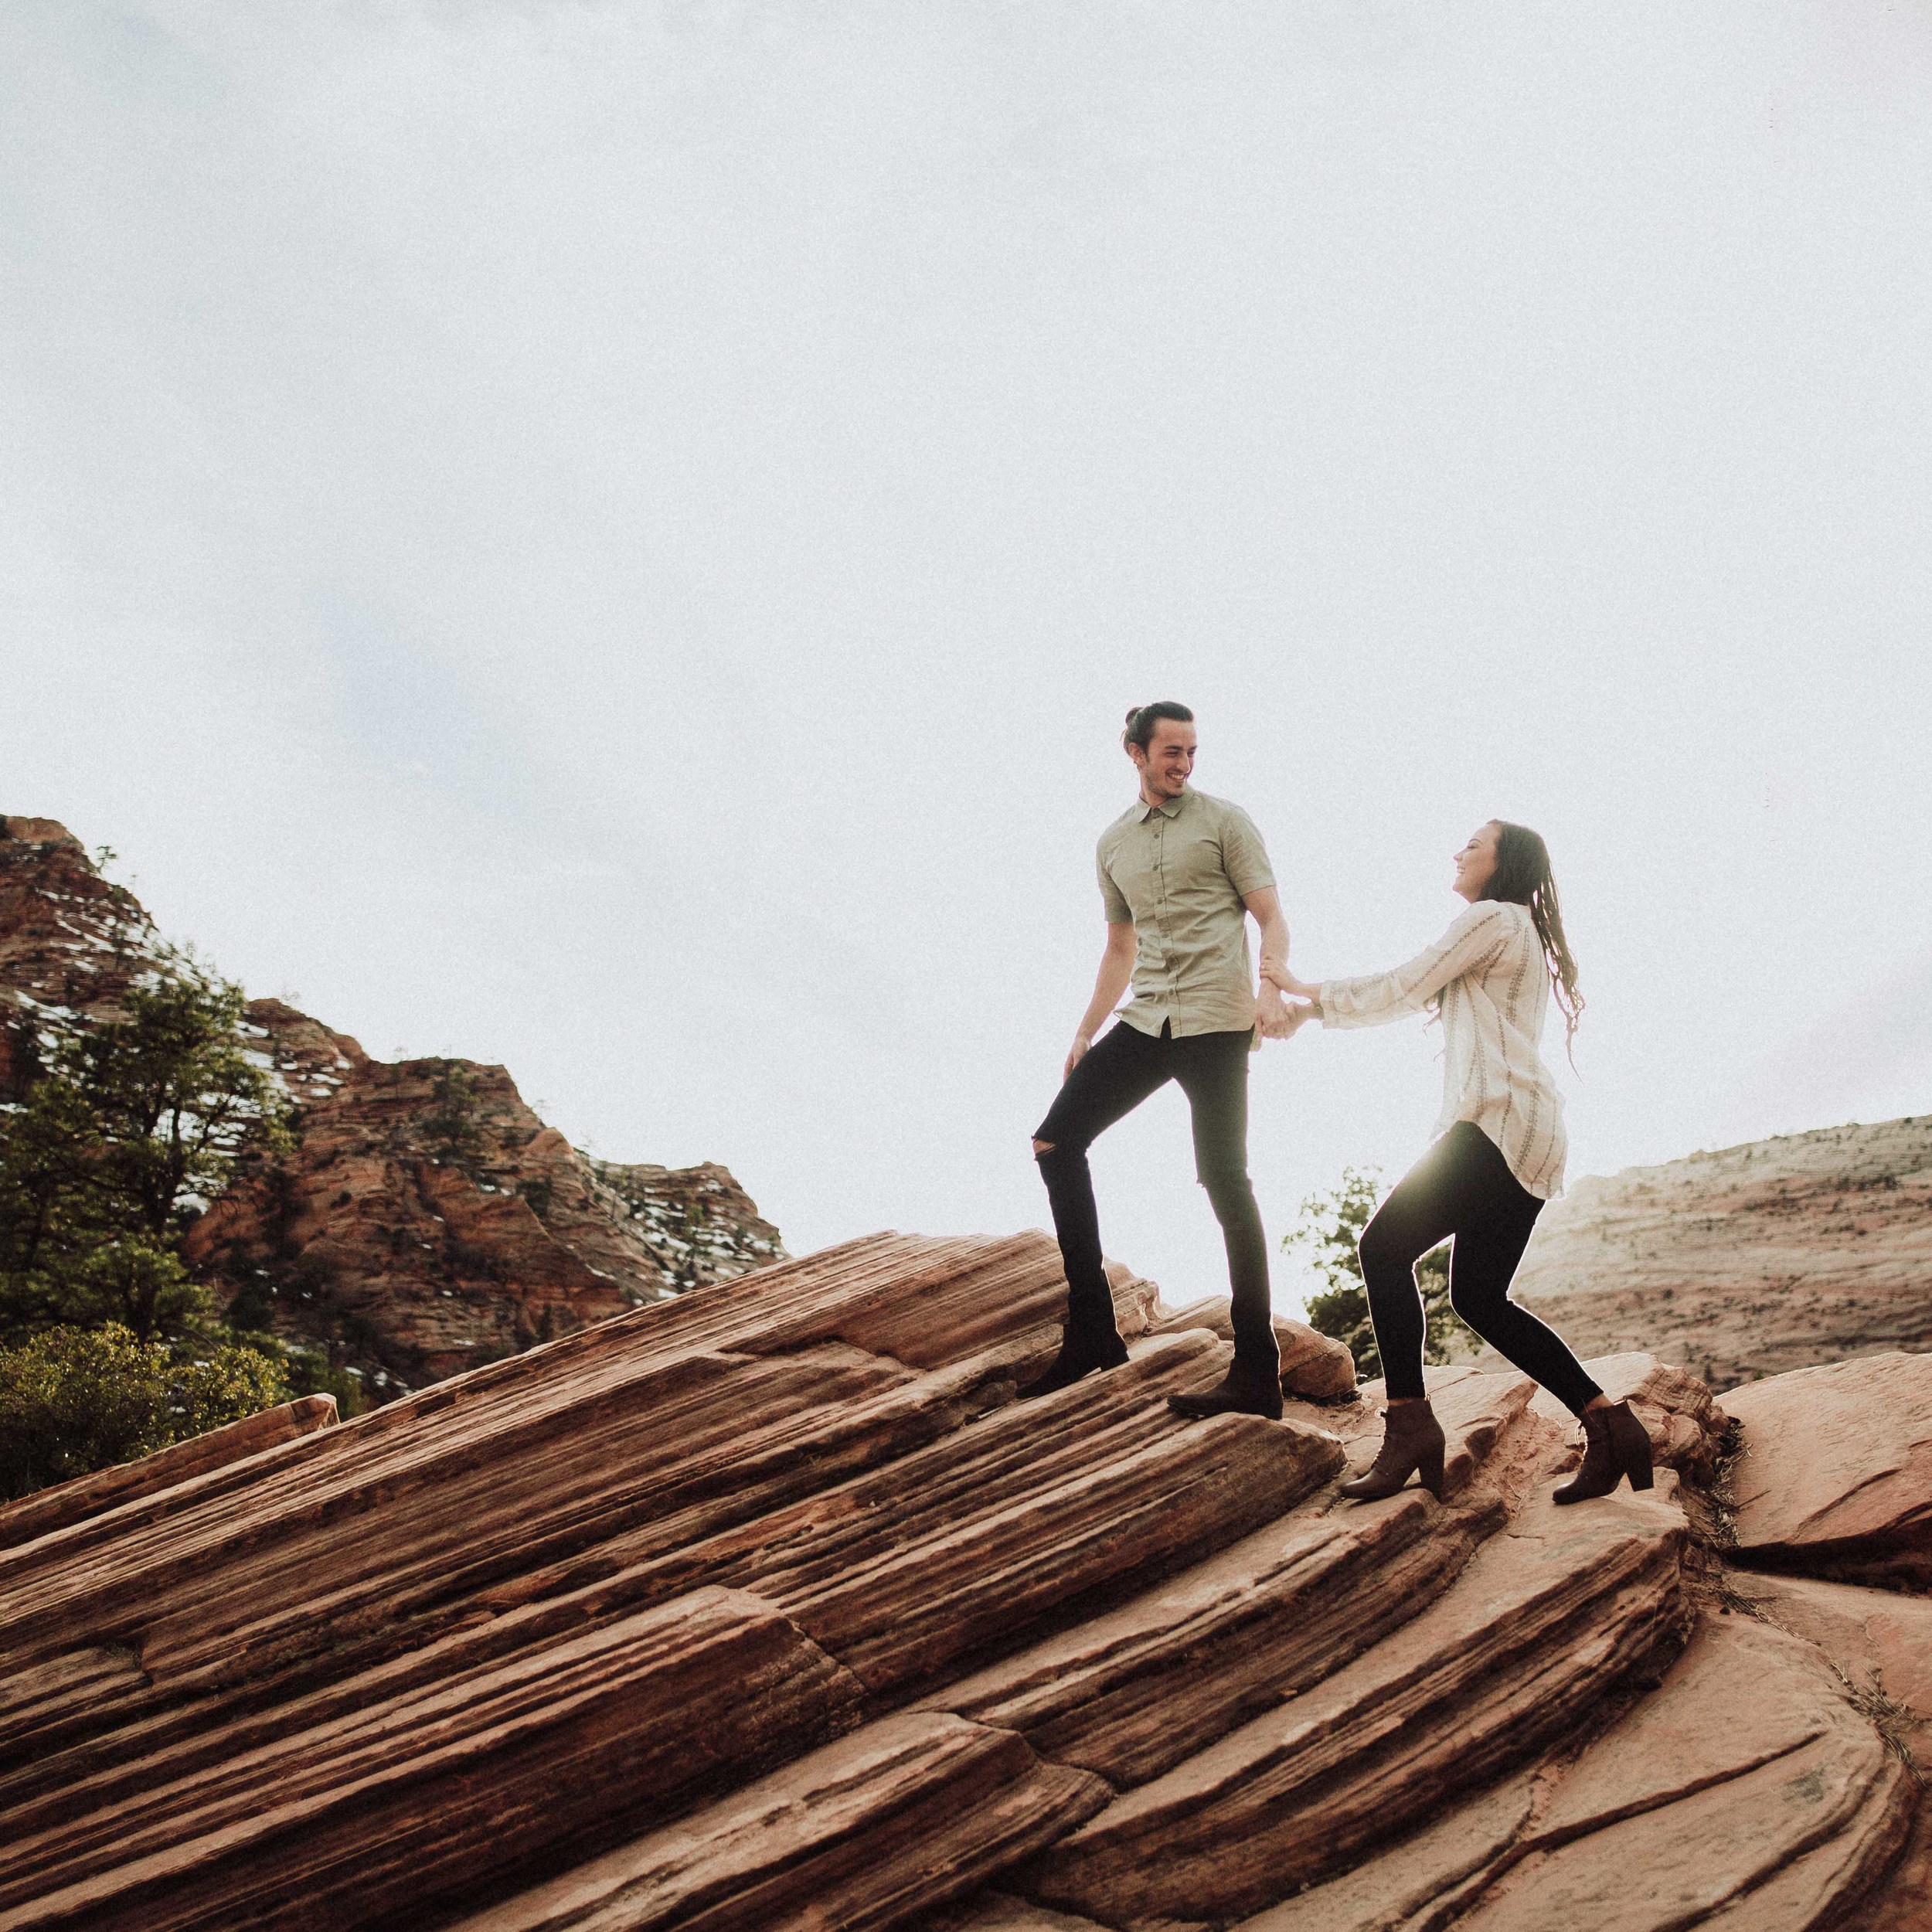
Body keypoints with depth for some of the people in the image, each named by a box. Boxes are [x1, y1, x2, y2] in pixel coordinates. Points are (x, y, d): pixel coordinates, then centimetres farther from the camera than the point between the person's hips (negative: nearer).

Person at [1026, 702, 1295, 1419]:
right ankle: (1091, 1332, 4)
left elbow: (1271, 917, -3)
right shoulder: (1113, 843, 17)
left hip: (1216, 1022, -6)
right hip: (1145, 1022, 6)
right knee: (1056, 1142, -3)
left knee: (1225, 1182, -8)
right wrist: (1085, 1032, 19)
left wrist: (1271, 990, -21)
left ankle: (1257, 1374, -4)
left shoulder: (1224, 821, 2)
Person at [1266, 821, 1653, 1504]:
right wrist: (1309, 1010, 22)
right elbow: (1410, 990, 27)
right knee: (1479, 1297, 9)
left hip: (1501, 1123, -10)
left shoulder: (1492, 919, -3)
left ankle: (1410, 1427, -16)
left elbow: (1399, 991, -3)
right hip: (1529, 1138, 10)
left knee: (1384, 1247, -11)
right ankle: (1610, 1426, 5)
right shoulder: (1524, 935, 28)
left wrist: (1309, 991, 10)